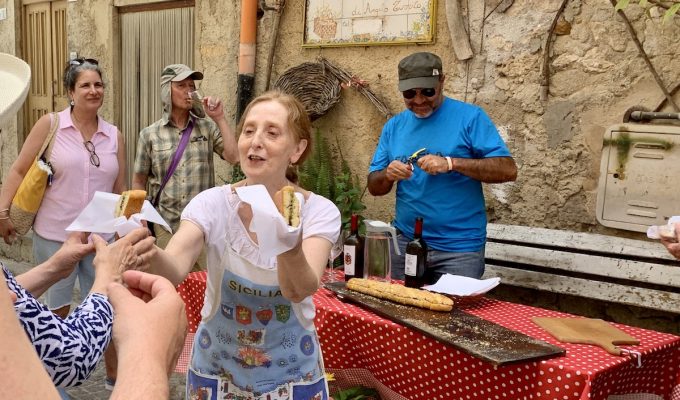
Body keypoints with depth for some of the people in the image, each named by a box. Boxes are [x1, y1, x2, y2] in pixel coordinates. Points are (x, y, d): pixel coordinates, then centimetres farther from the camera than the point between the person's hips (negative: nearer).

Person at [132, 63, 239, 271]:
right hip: (166, 225, 0)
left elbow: (234, 157, -11)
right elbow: (139, 181, 6)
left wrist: (219, 118, -11)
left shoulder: (208, 128, 3)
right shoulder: (150, 134, 1)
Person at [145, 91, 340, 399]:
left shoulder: (319, 212, -16)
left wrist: (291, 250, -52)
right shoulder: (212, 203, -13)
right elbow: (174, 270, -28)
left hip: (290, 370, -1)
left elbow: (301, 290, -32)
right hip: (216, 366, 1)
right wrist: (146, 250, -49)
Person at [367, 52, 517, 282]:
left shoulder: (469, 117, -6)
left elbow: (508, 170, -13)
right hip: (404, 242, 4)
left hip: (459, 248, -4)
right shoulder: (394, 126, 8)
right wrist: (388, 175, -13)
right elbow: (374, 187, 10)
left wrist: (451, 163, -23)